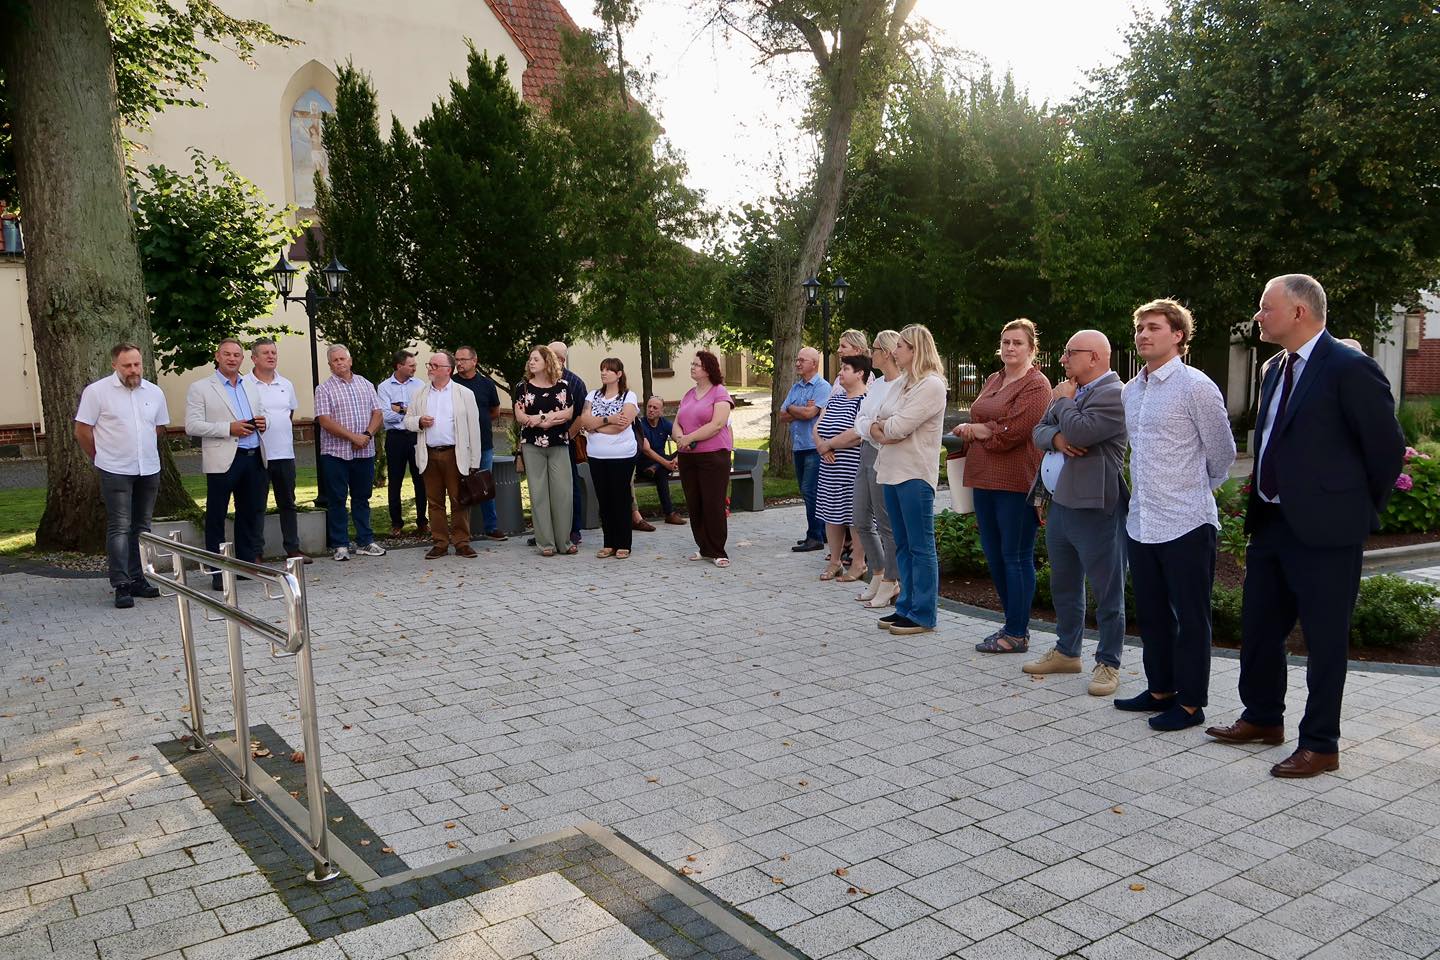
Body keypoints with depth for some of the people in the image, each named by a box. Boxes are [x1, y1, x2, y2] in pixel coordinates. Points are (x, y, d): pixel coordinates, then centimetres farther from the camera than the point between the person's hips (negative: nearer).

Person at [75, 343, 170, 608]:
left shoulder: (154, 392, 6)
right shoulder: (97, 391, -7)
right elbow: (82, 431, -3)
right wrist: (101, 459, 3)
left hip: (149, 470, 5)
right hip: (116, 472, -4)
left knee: (142, 527, 11)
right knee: (119, 528, -5)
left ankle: (138, 579, 19)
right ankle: (121, 586, -3)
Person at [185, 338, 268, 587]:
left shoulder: (251, 387, 17)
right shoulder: (200, 388, 0)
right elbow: (192, 426, -8)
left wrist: (261, 423, 3)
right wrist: (229, 428, -18)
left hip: (254, 457, 5)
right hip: (223, 460, -5)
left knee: (252, 513, 10)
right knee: (216, 516, 1)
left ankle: (248, 563, 21)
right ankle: (218, 571, 8)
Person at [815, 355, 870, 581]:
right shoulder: (835, 399, 17)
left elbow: (858, 433, -22)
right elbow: (817, 426, 14)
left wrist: (828, 444, -13)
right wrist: (821, 446, -8)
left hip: (853, 468, -8)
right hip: (830, 469, 8)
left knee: (856, 515, 0)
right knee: (831, 515, 12)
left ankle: (858, 563, 10)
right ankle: (835, 561, 23)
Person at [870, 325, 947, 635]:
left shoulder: (931, 385, -13)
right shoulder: (900, 383, 15)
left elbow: (898, 427, -20)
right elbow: (874, 424, 14)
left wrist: (881, 425, 0)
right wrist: (880, 432, -8)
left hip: (915, 474, -9)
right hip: (892, 470, 9)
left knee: (921, 546, -2)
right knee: (903, 545, 14)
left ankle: (923, 615, 4)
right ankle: (906, 607, 23)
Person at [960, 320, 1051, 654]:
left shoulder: (1036, 385, -9)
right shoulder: (993, 380, 17)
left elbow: (1012, 431, -18)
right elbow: (977, 421, 18)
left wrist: (976, 431, -3)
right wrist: (971, 431, -5)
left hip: (1017, 481, -8)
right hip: (985, 479, 9)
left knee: (1016, 557, -1)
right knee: (993, 554, 13)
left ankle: (1017, 634, 8)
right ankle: (1015, 623, 26)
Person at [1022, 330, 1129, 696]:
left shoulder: (1114, 394, -13)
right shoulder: (1070, 391, 16)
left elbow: (1079, 432, -24)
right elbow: (1039, 430, 12)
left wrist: (1063, 401, -7)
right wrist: (1056, 438, -10)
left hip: (1094, 507, -9)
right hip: (1059, 504, 9)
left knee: (1106, 591, 2)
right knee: (1063, 586, 19)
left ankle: (1108, 663, 12)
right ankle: (1066, 652, 32)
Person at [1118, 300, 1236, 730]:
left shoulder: (1196, 387, -10)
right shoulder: (1131, 391, 11)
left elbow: (1223, 453, -2)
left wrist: (1198, 489, 11)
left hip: (1185, 523, -7)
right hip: (1140, 522, 7)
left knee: (1190, 617, 4)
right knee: (1151, 613, 17)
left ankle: (1191, 702, 15)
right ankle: (1160, 688, 31)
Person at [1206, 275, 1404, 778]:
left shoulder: (1350, 369, -14)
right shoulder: (1276, 368, 12)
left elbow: (1387, 446, -10)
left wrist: (1361, 511, -1)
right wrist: (1260, 504, 14)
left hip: (1324, 529, -8)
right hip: (1272, 523, 8)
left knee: (1325, 640, 4)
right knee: (1259, 626, 17)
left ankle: (1320, 746, 17)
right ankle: (1263, 718, 34)